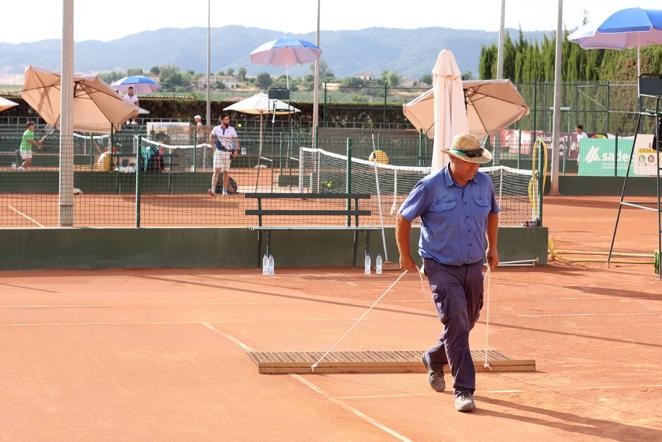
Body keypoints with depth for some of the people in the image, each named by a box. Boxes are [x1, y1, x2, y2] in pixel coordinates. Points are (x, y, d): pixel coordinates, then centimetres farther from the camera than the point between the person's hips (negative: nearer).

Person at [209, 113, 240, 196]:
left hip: (228, 152, 1)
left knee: (226, 172, 7)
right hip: (218, 152, -1)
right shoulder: (216, 129, 2)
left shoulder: (232, 130, 1)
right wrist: (213, 146, 7)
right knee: (217, 170, -13)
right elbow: (211, 137, 18)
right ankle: (213, 190, -22)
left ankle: (225, 191, 17)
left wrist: (236, 150, -14)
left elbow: (236, 140, 0)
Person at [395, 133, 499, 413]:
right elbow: (403, 217, -2)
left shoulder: (484, 183, 0)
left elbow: (492, 213, 22)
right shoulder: (431, 186, -14)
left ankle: (433, 360, 44)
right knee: (456, 323, -17)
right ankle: (464, 390, -14)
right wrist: (405, 256, 5)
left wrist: (493, 247, 21)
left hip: (474, 266, 5)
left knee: (465, 324, 15)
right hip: (441, 267, -5)